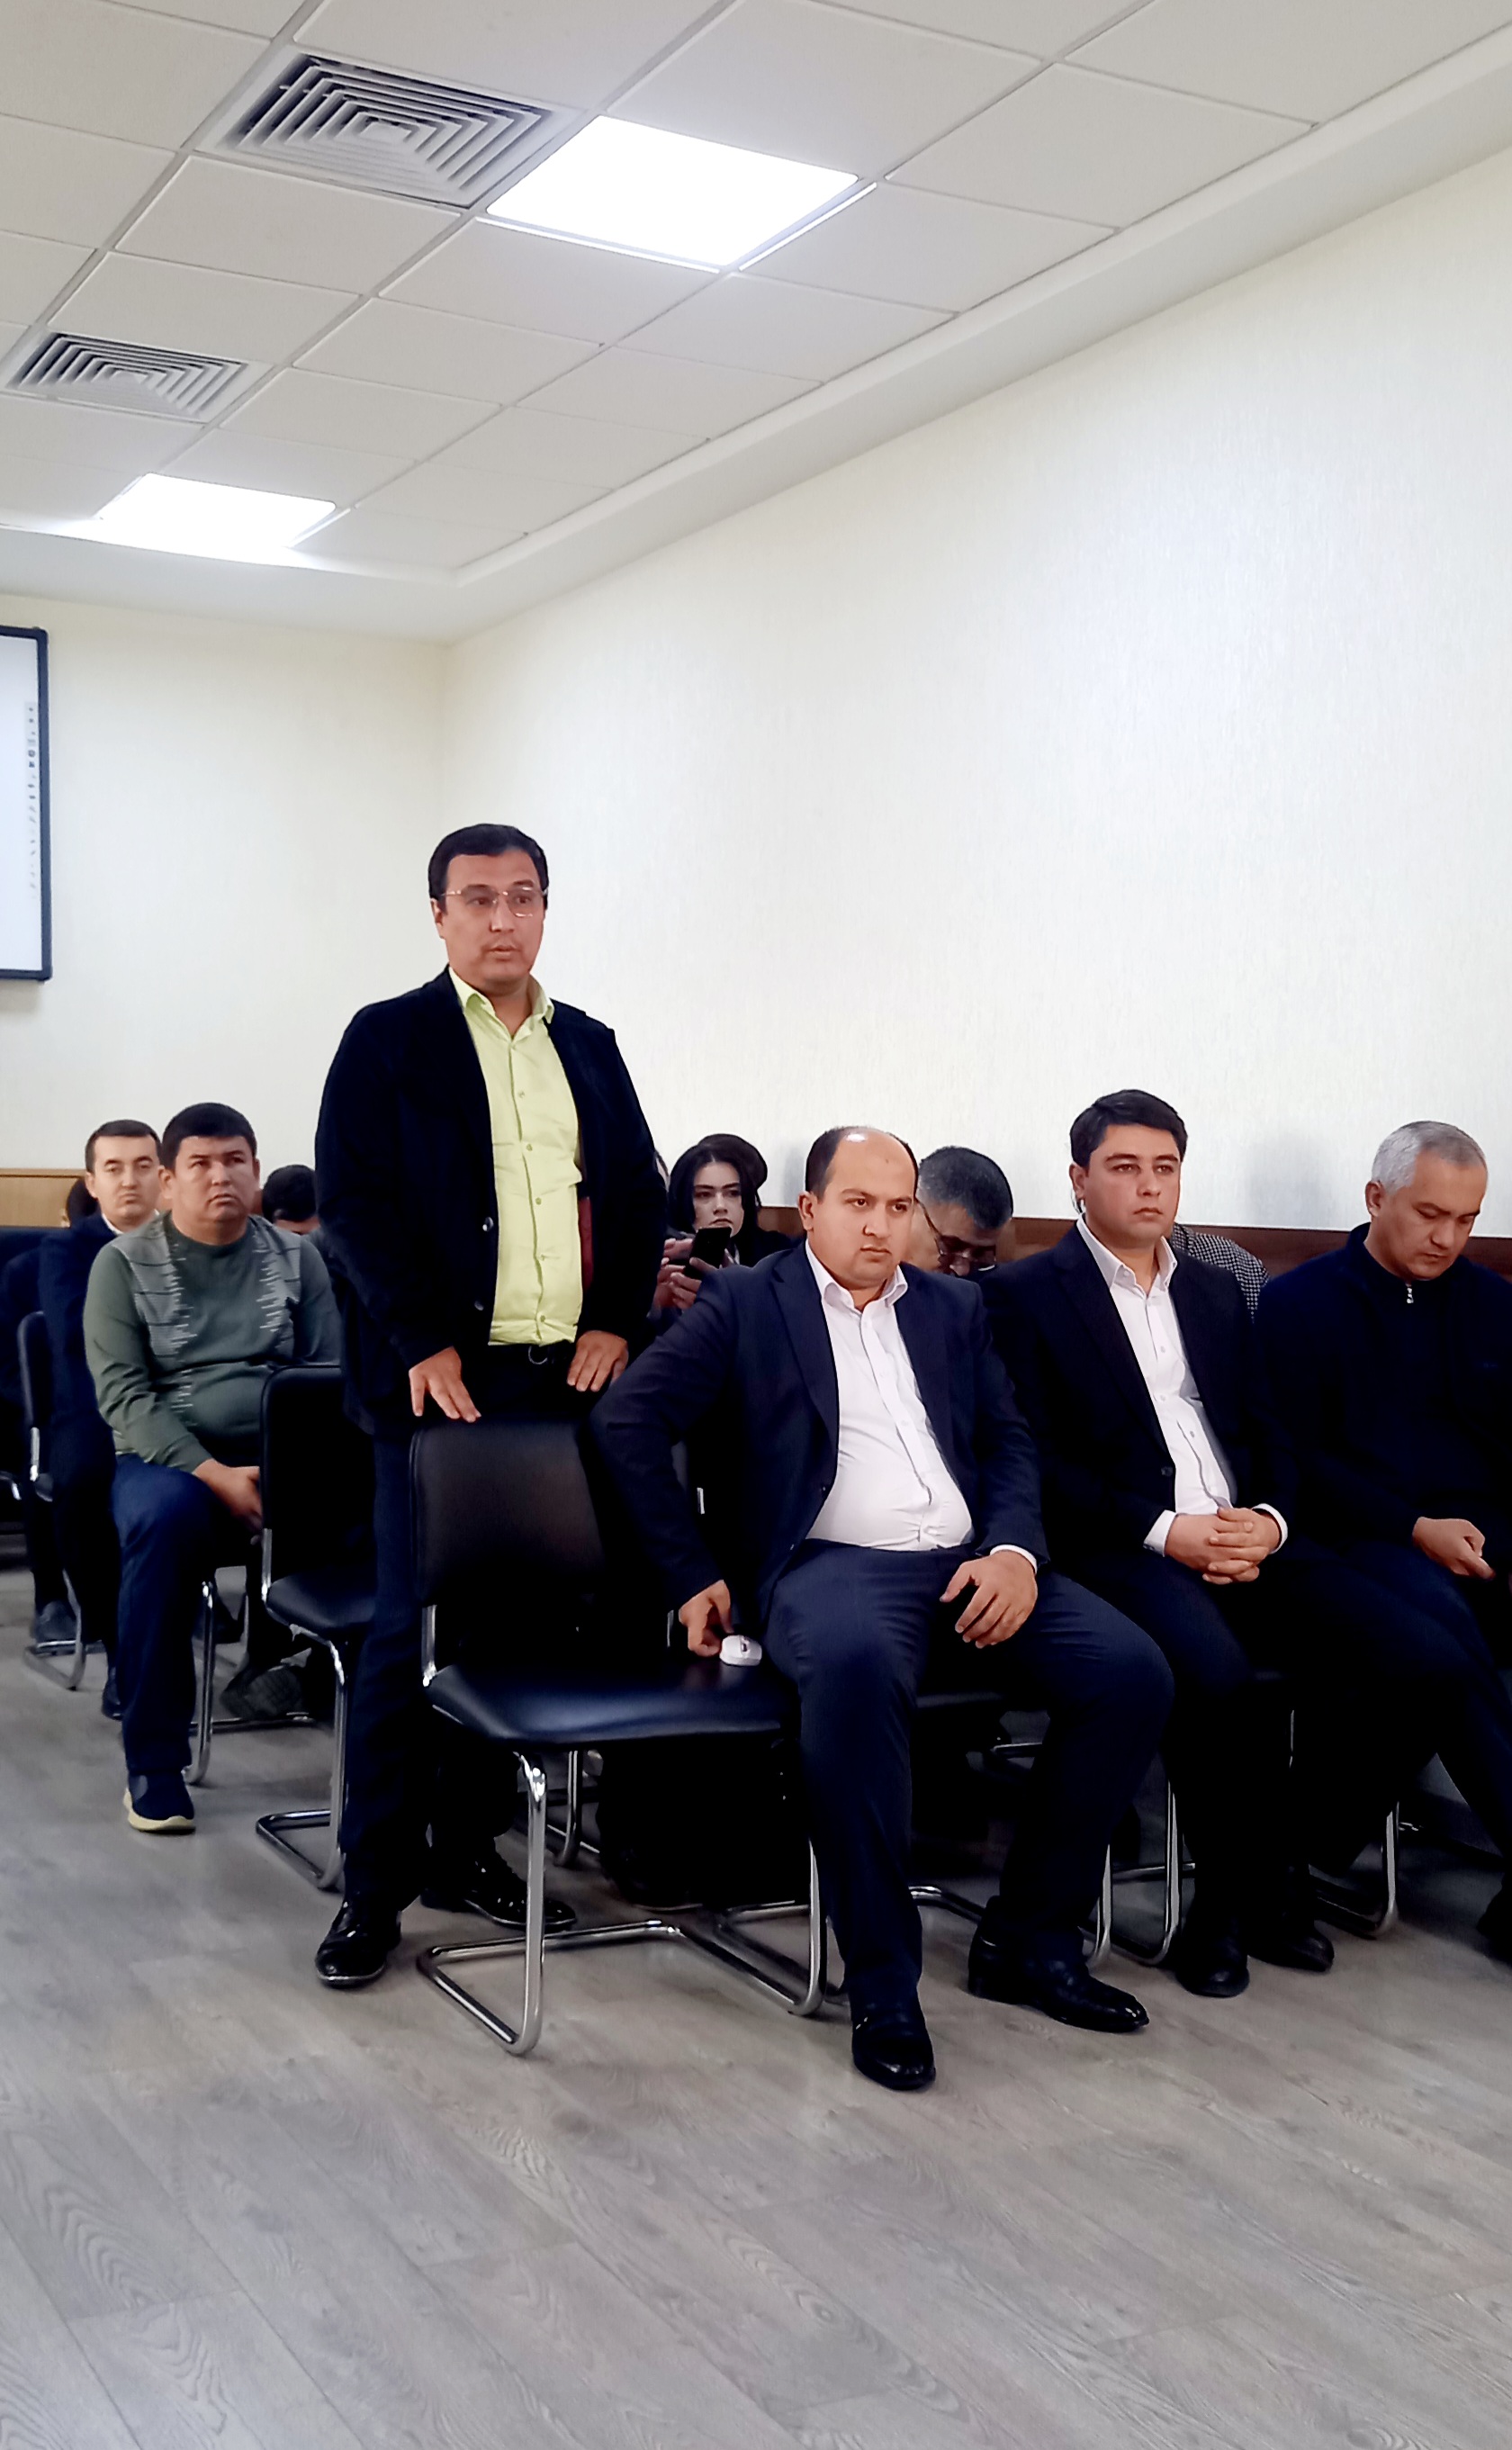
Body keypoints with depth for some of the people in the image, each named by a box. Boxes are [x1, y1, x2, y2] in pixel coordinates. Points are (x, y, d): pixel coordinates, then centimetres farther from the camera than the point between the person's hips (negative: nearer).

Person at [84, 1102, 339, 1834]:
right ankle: (153, 1762, -23)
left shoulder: (296, 1259, 11)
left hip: (283, 1454, 2)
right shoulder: (124, 1263, 5)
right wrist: (213, 1473, -18)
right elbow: (122, 1392, -5)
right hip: (168, 1458, -2)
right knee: (165, 1519, -38)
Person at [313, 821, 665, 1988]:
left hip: (571, 1375, 5)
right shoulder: (387, 1039, 1)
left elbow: (641, 1193, 16)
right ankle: (376, 1883, 8)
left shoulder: (589, 1046, 15)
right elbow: (353, 1201, -7)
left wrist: (616, 1323, 3)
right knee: (414, 1628, -2)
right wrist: (425, 1346, -13)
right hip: (446, 1378, -4)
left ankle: (464, 1845, 22)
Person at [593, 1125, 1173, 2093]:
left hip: (970, 1566, 5)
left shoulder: (954, 1307, 21)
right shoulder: (745, 1302, 8)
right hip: (834, 1566, -5)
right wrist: (694, 1574, -4)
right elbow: (627, 1419, 0)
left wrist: (1016, 1551, -5)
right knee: (854, 1663, -40)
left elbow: (1010, 1442, 16)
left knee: (1133, 1672, -18)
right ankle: (882, 1985, -26)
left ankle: (1030, 1940, -1)